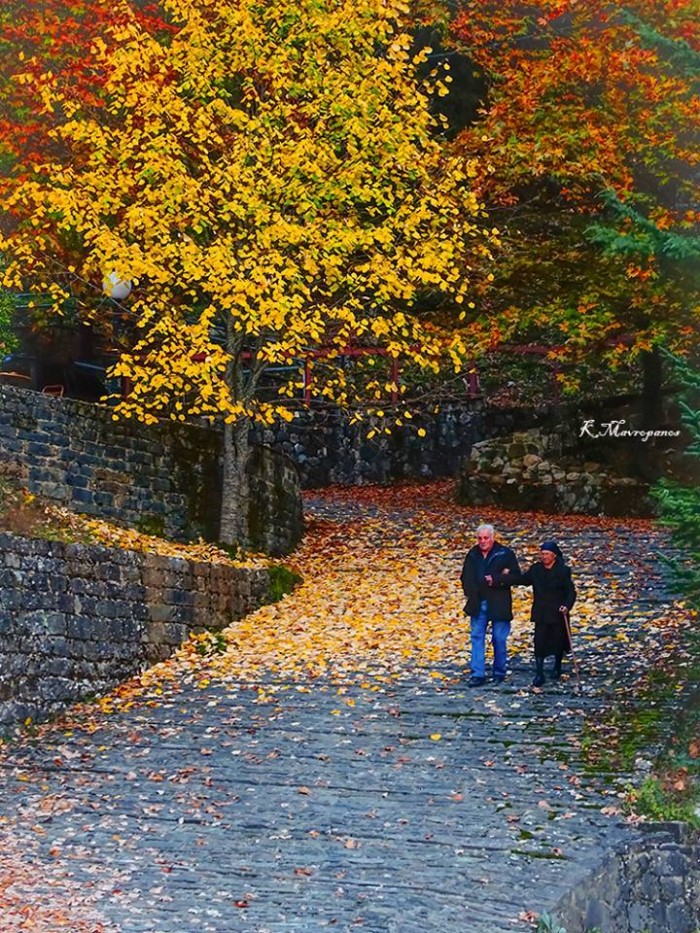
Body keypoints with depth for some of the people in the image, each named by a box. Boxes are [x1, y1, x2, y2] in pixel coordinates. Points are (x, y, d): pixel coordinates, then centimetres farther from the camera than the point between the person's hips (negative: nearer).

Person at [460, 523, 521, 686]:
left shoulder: (505, 554, -4)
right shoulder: (472, 554, 9)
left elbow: (516, 576, -5)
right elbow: (465, 577, 19)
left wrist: (497, 581, -17)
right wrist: (469, 592, 4)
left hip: (498, 604, -4)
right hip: (477, 604, 4)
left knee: (499, 639, 4)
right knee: (477, 638, 1)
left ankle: (499, 672, 19)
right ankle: (478, 674, 4)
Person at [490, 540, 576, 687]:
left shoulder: (563, 571, -8)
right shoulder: (536, 569, 4)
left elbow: (571, 592, -9)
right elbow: (521, 579, 8)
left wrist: (567, 606, -28)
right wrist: (496, 580, 3)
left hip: (558, 614, -3)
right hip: (541, 614, 3)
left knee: (558, 641, 9)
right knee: (539, 643, -5)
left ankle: (557, 667, 36)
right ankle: (539, 674, 0)